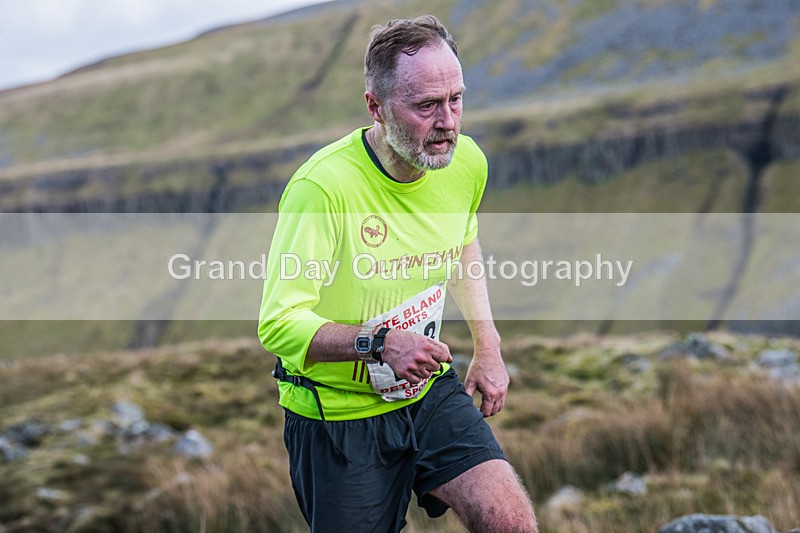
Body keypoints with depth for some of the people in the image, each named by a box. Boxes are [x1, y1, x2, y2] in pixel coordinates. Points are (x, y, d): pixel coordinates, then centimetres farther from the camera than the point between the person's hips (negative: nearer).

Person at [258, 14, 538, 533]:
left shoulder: (467, 163, -5)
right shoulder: (322, 187, -26)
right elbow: (278, 324, -28)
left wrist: (488, 345, 13)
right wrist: (380, 342, -40)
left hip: (430, 393, 5)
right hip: (337, 414, -4)